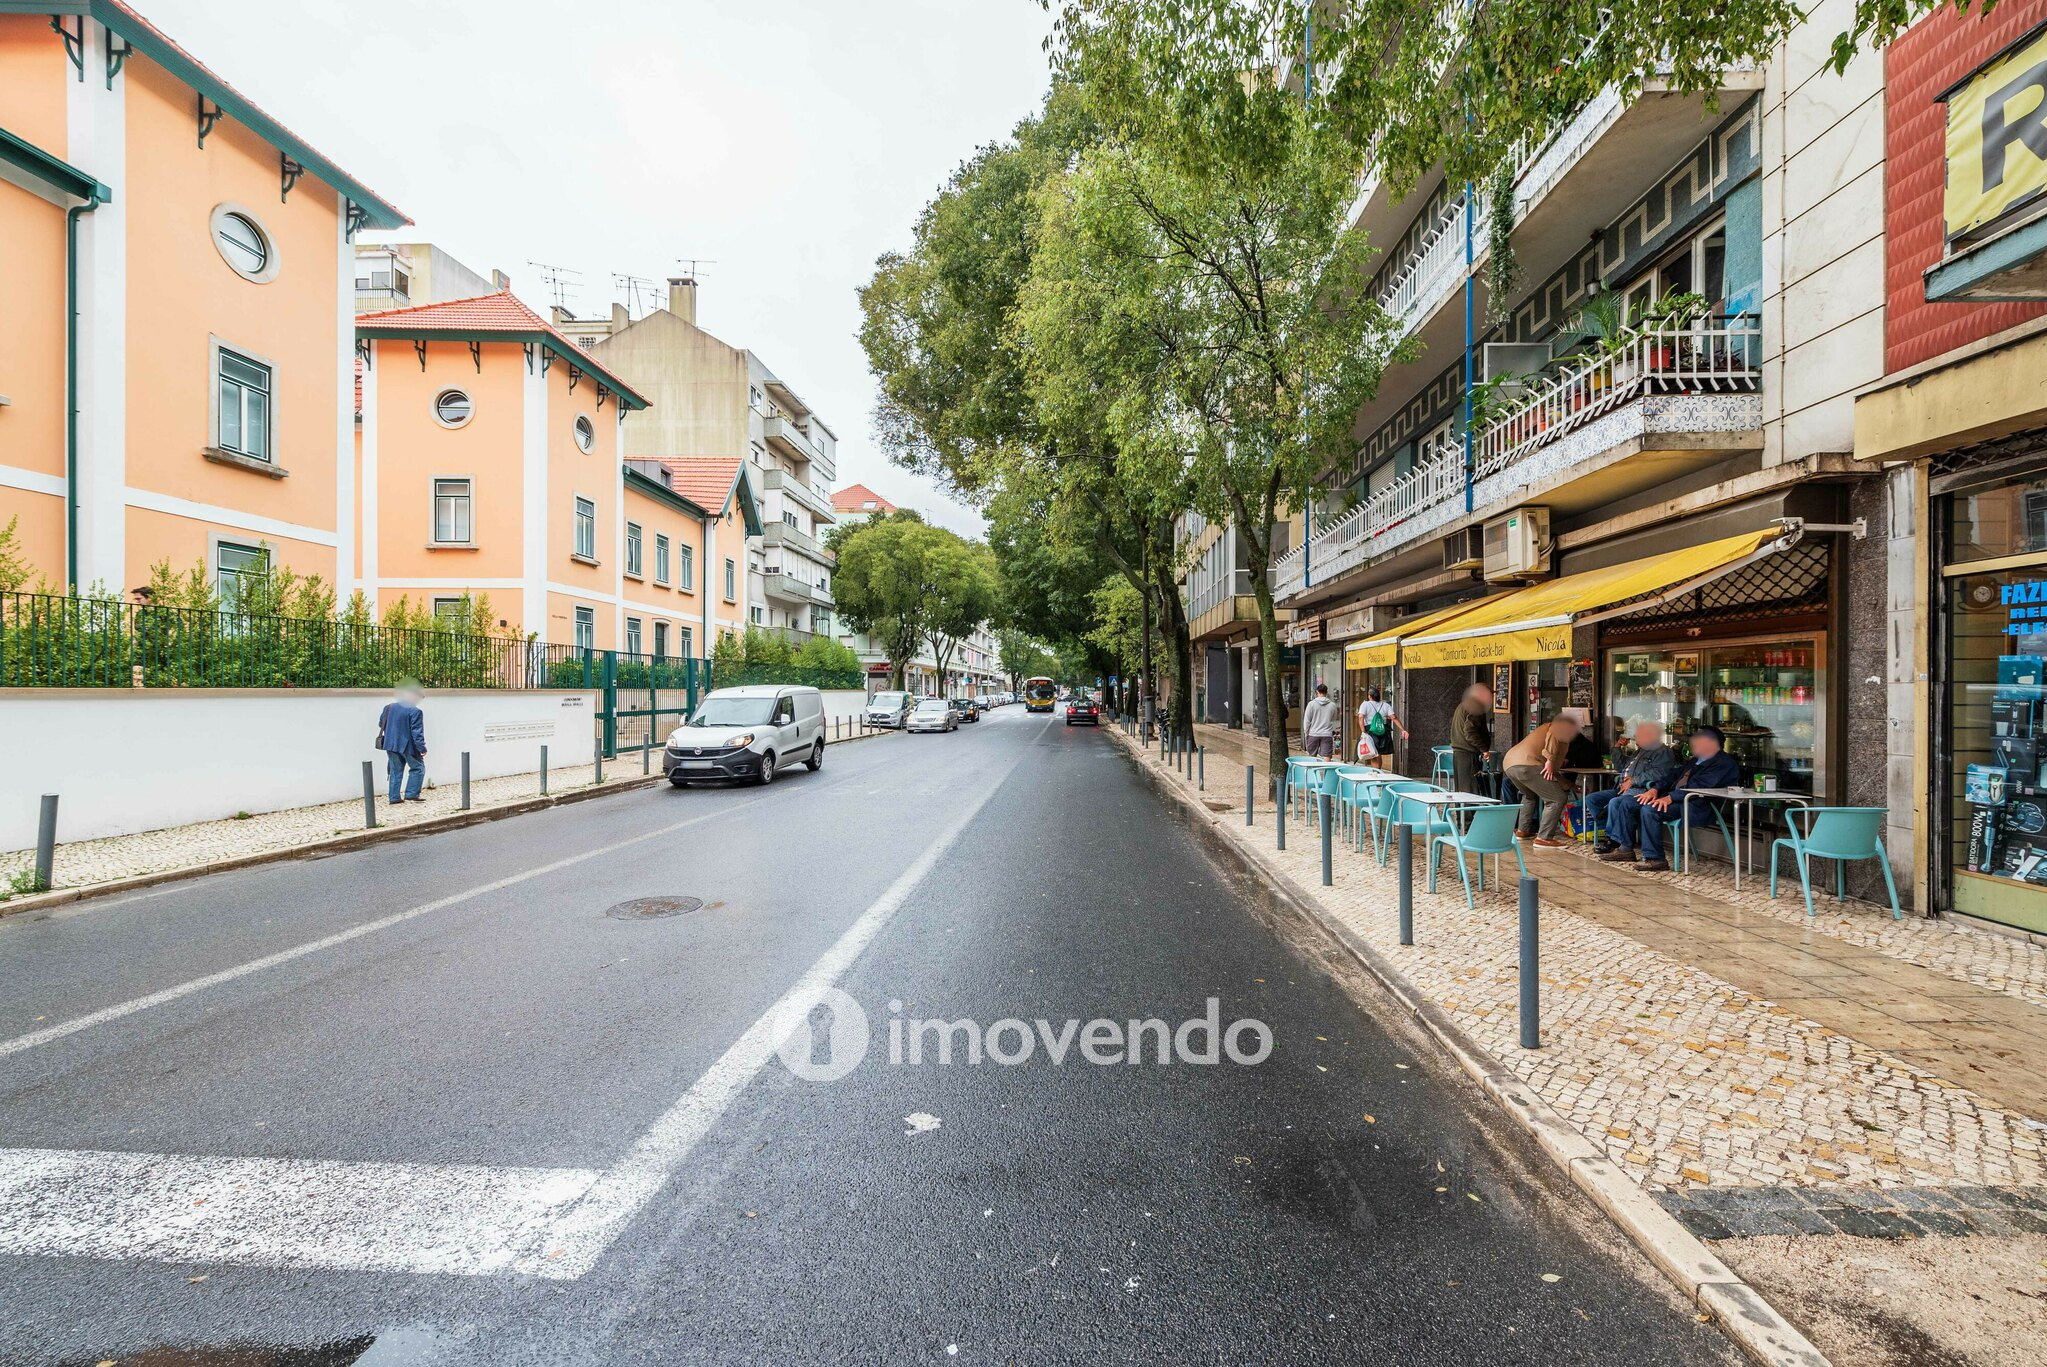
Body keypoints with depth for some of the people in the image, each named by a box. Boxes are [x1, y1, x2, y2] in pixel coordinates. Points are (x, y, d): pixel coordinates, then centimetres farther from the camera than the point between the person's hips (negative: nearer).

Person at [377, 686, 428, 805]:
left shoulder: (389, 707, 5)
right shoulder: (415, 711, -16)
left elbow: (381, 724, 18)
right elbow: (417, 732, -18)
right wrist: (422, 748, -12)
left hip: (390, 745, 6)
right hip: (407, 746, -6)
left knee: (395, 771, 14)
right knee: (418, 768, 9)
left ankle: (394, 798, 14)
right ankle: (410, 795, 2)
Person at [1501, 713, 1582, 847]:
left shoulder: (1544, 728, 37)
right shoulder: (1561, 728, 13)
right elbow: (1553, 736, -14)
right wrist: (1550, 759, -20)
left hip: (1509, 763, 9)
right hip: (1527, 764, -9)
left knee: (1530, 795, 34)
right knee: (1557, 799, -3)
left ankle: (1522, 830, 34)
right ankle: (1544, 838, -7)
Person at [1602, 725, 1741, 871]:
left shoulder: (1725, 763, -7)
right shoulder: (1694, 761, 25)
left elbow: (1699, 786, -20)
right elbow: (1673, 778, 25)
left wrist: (1670, 797, -26)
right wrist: (1655, 790, 5)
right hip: (1672, 797, 10)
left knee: (1649, 810, -32)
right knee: (1627, 804, -1)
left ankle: (1655, 859, -24)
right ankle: (1625, 848, 3)